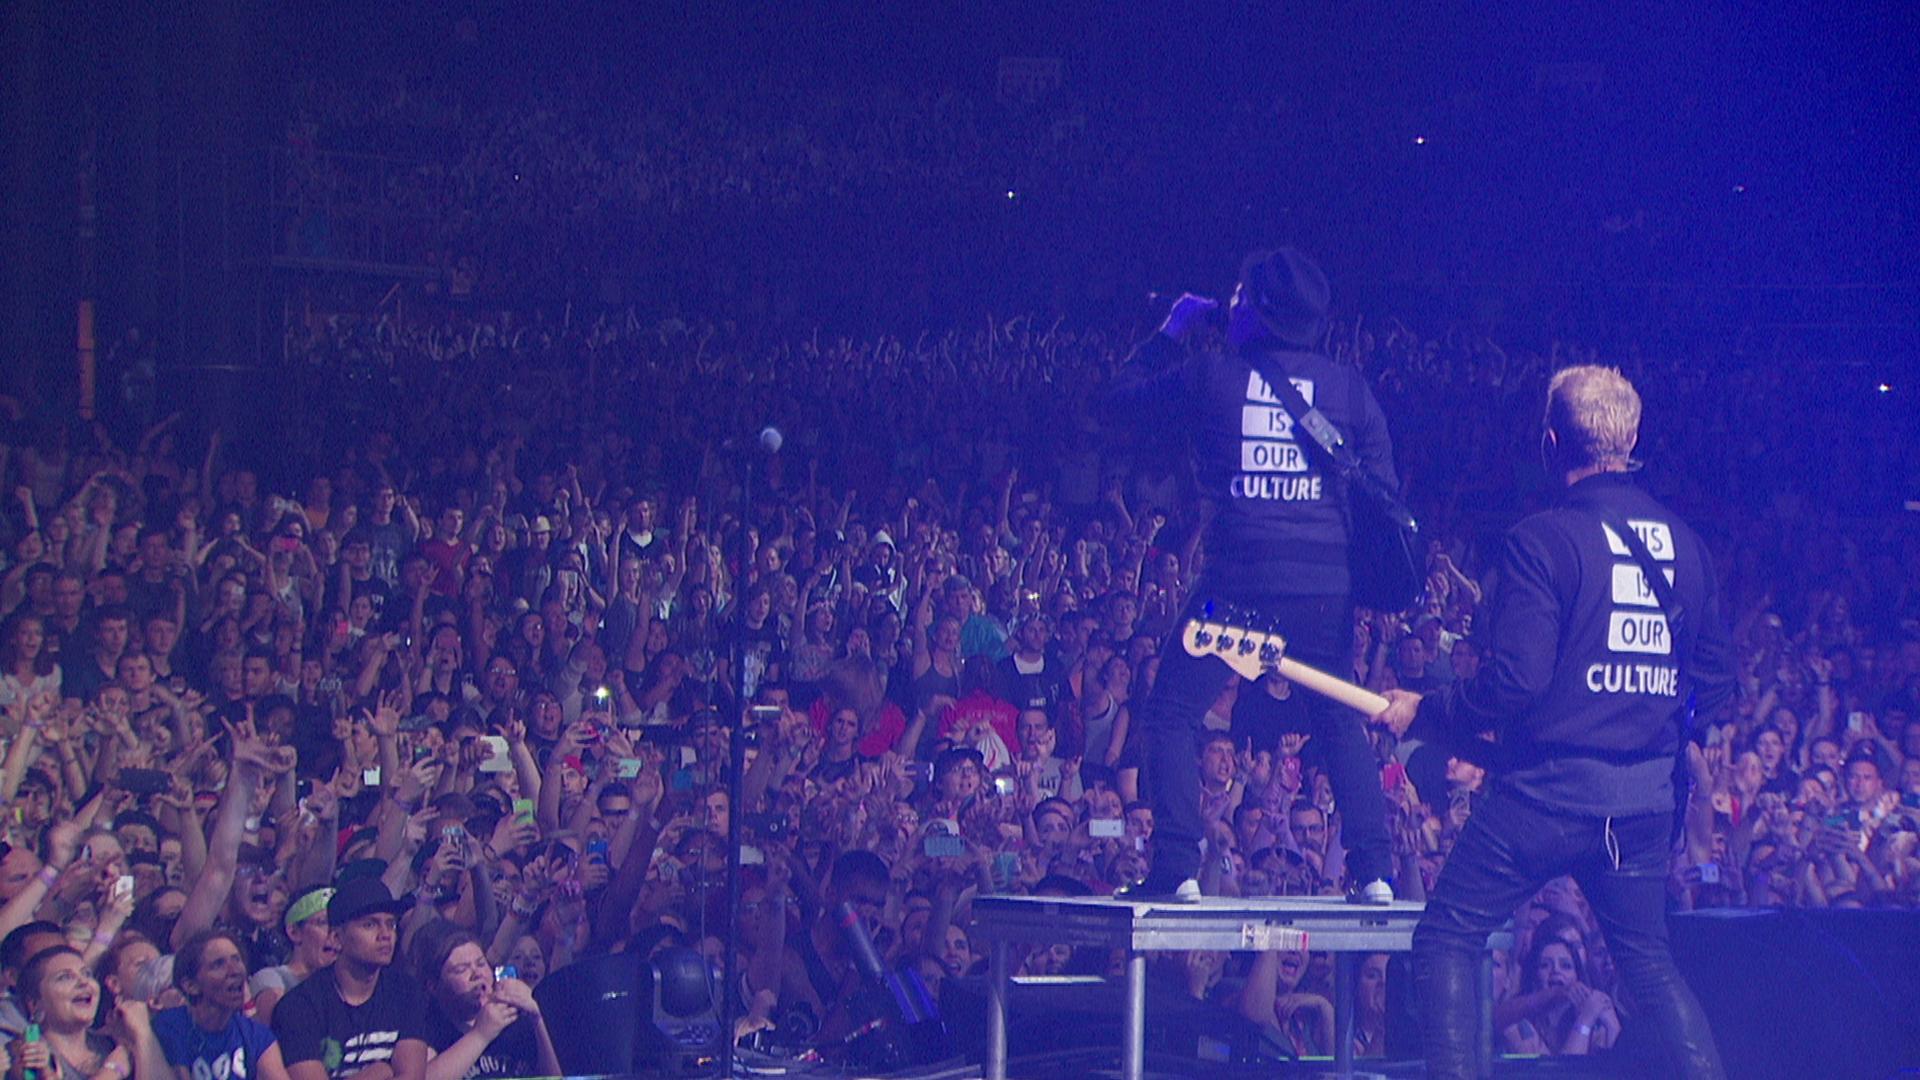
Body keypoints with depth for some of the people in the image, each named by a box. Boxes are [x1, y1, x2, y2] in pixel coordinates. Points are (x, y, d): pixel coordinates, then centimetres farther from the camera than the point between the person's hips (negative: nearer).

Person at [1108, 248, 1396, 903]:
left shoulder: (1212, 374, 2)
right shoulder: (1347, 387, 7)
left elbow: (1124, 395, 17)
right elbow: (1382, 489, 9)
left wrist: (1170, 334, 30)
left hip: (1240, 574, -3)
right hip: (1326, 582, 3)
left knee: (1171, 714, 7)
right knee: (1341, 722, 17)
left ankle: (1178, 868, -4)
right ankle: (1373, 869, 10)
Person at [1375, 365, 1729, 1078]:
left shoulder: (1543, 540, -12)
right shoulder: (1685, 544, 8)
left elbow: (1516, 679, -17)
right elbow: (1715, 682, 13)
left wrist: (1421, 711, -4)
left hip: (1549, 787, -6)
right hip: (1646, 798, 6)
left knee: (1447, 938, 5)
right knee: (1647, 957, 19)